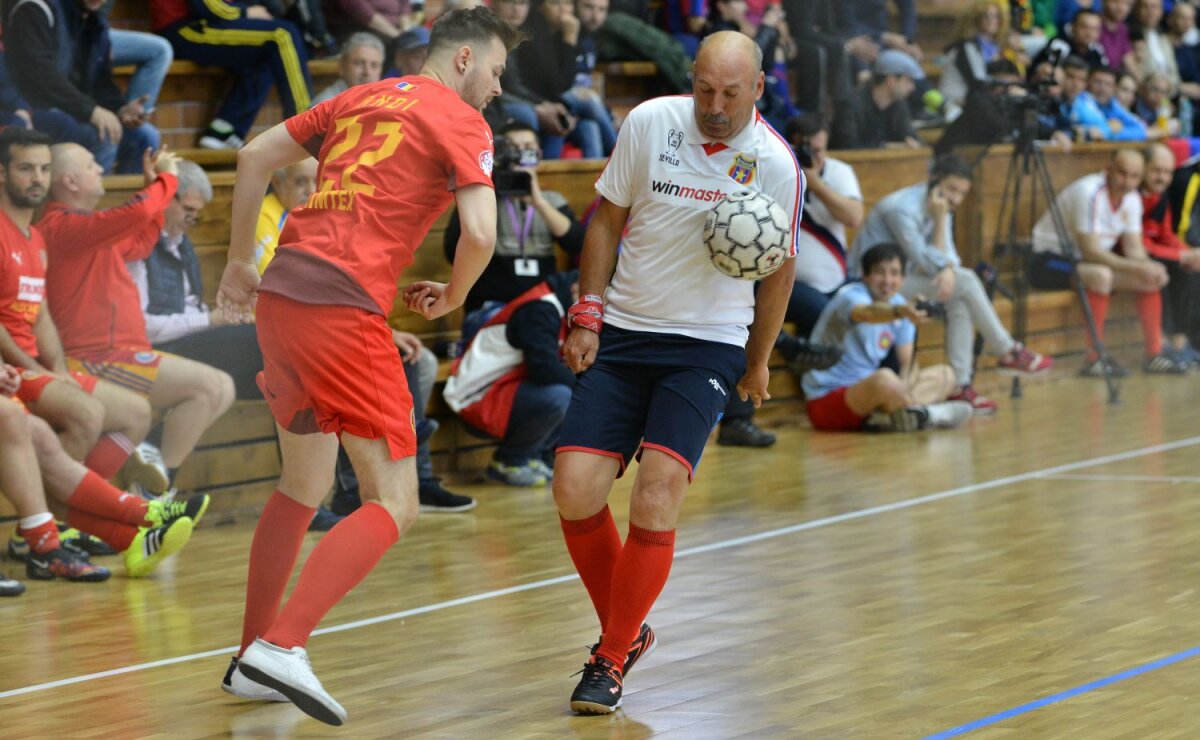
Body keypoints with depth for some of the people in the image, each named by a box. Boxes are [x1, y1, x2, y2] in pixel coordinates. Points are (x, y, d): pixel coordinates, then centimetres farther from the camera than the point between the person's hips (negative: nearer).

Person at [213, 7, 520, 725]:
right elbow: (480, 233, -11)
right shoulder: (462, 123, 1)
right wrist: (451, 297, 9)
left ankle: (253, 659, 26)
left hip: (280, 290, 8)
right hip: (343, 306, -8)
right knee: (394, 506, -6)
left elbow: (255, 157, 22)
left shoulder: (363, 98, 22)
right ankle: (282, 646, -23)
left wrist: (241, 260, 28)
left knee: (306, 484, 23)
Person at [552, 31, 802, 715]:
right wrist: (587, 315, 1)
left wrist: (757, 363, 14)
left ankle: (614, 658, 0)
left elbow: (778, 269, 7)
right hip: (623, 333, 2)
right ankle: (627, 631, 16)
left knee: (657, 494, -18)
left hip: (708, 346, -2)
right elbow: (608, 221, 7)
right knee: (575, 491, -10)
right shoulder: (648, 122, -5)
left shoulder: (776, 163, -7)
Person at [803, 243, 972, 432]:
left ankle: (883, 418, -24)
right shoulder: (851, 295, -16)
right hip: (827, 400, -10)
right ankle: (924, 414, -11)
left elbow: (907, 361, 7)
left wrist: (903, 391, -15)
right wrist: (900, 312, -63)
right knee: (885, 378, -39)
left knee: (944, 376, 1)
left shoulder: (898, 303, 8)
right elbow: (868, 313, -42)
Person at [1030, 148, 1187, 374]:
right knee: (1100, 275, -37)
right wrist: (1136, 267, -33)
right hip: (1049, 260, -9)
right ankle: (1094, 359, -30)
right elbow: (1090, 252, -29)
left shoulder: (1132, 199, 1)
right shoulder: (1089, 193, -26)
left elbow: (1134, 248, 1)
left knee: (1152, 278, -2)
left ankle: (1154, 355, 3)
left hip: (1086, 261, 9)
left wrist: (1148, 267, -21)